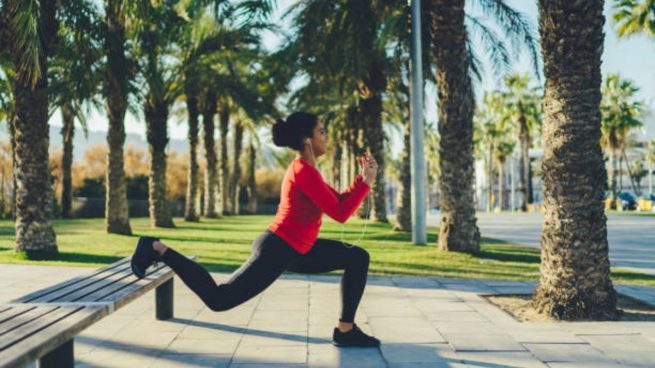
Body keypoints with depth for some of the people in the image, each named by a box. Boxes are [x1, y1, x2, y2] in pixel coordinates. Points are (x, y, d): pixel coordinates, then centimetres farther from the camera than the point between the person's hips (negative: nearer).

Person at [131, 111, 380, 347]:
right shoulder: (305, 171, -20)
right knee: (218, 299, -7)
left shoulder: (304, 169, 12)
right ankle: (158, 250, 4)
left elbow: (339, 201, 19)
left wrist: (362, 177, 8)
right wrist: (367, 182, -12)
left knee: (357, 258, 11)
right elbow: (340, 213, -21)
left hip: (293, 250, 10)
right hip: (276, 251, -10)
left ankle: (345, 330, 12)